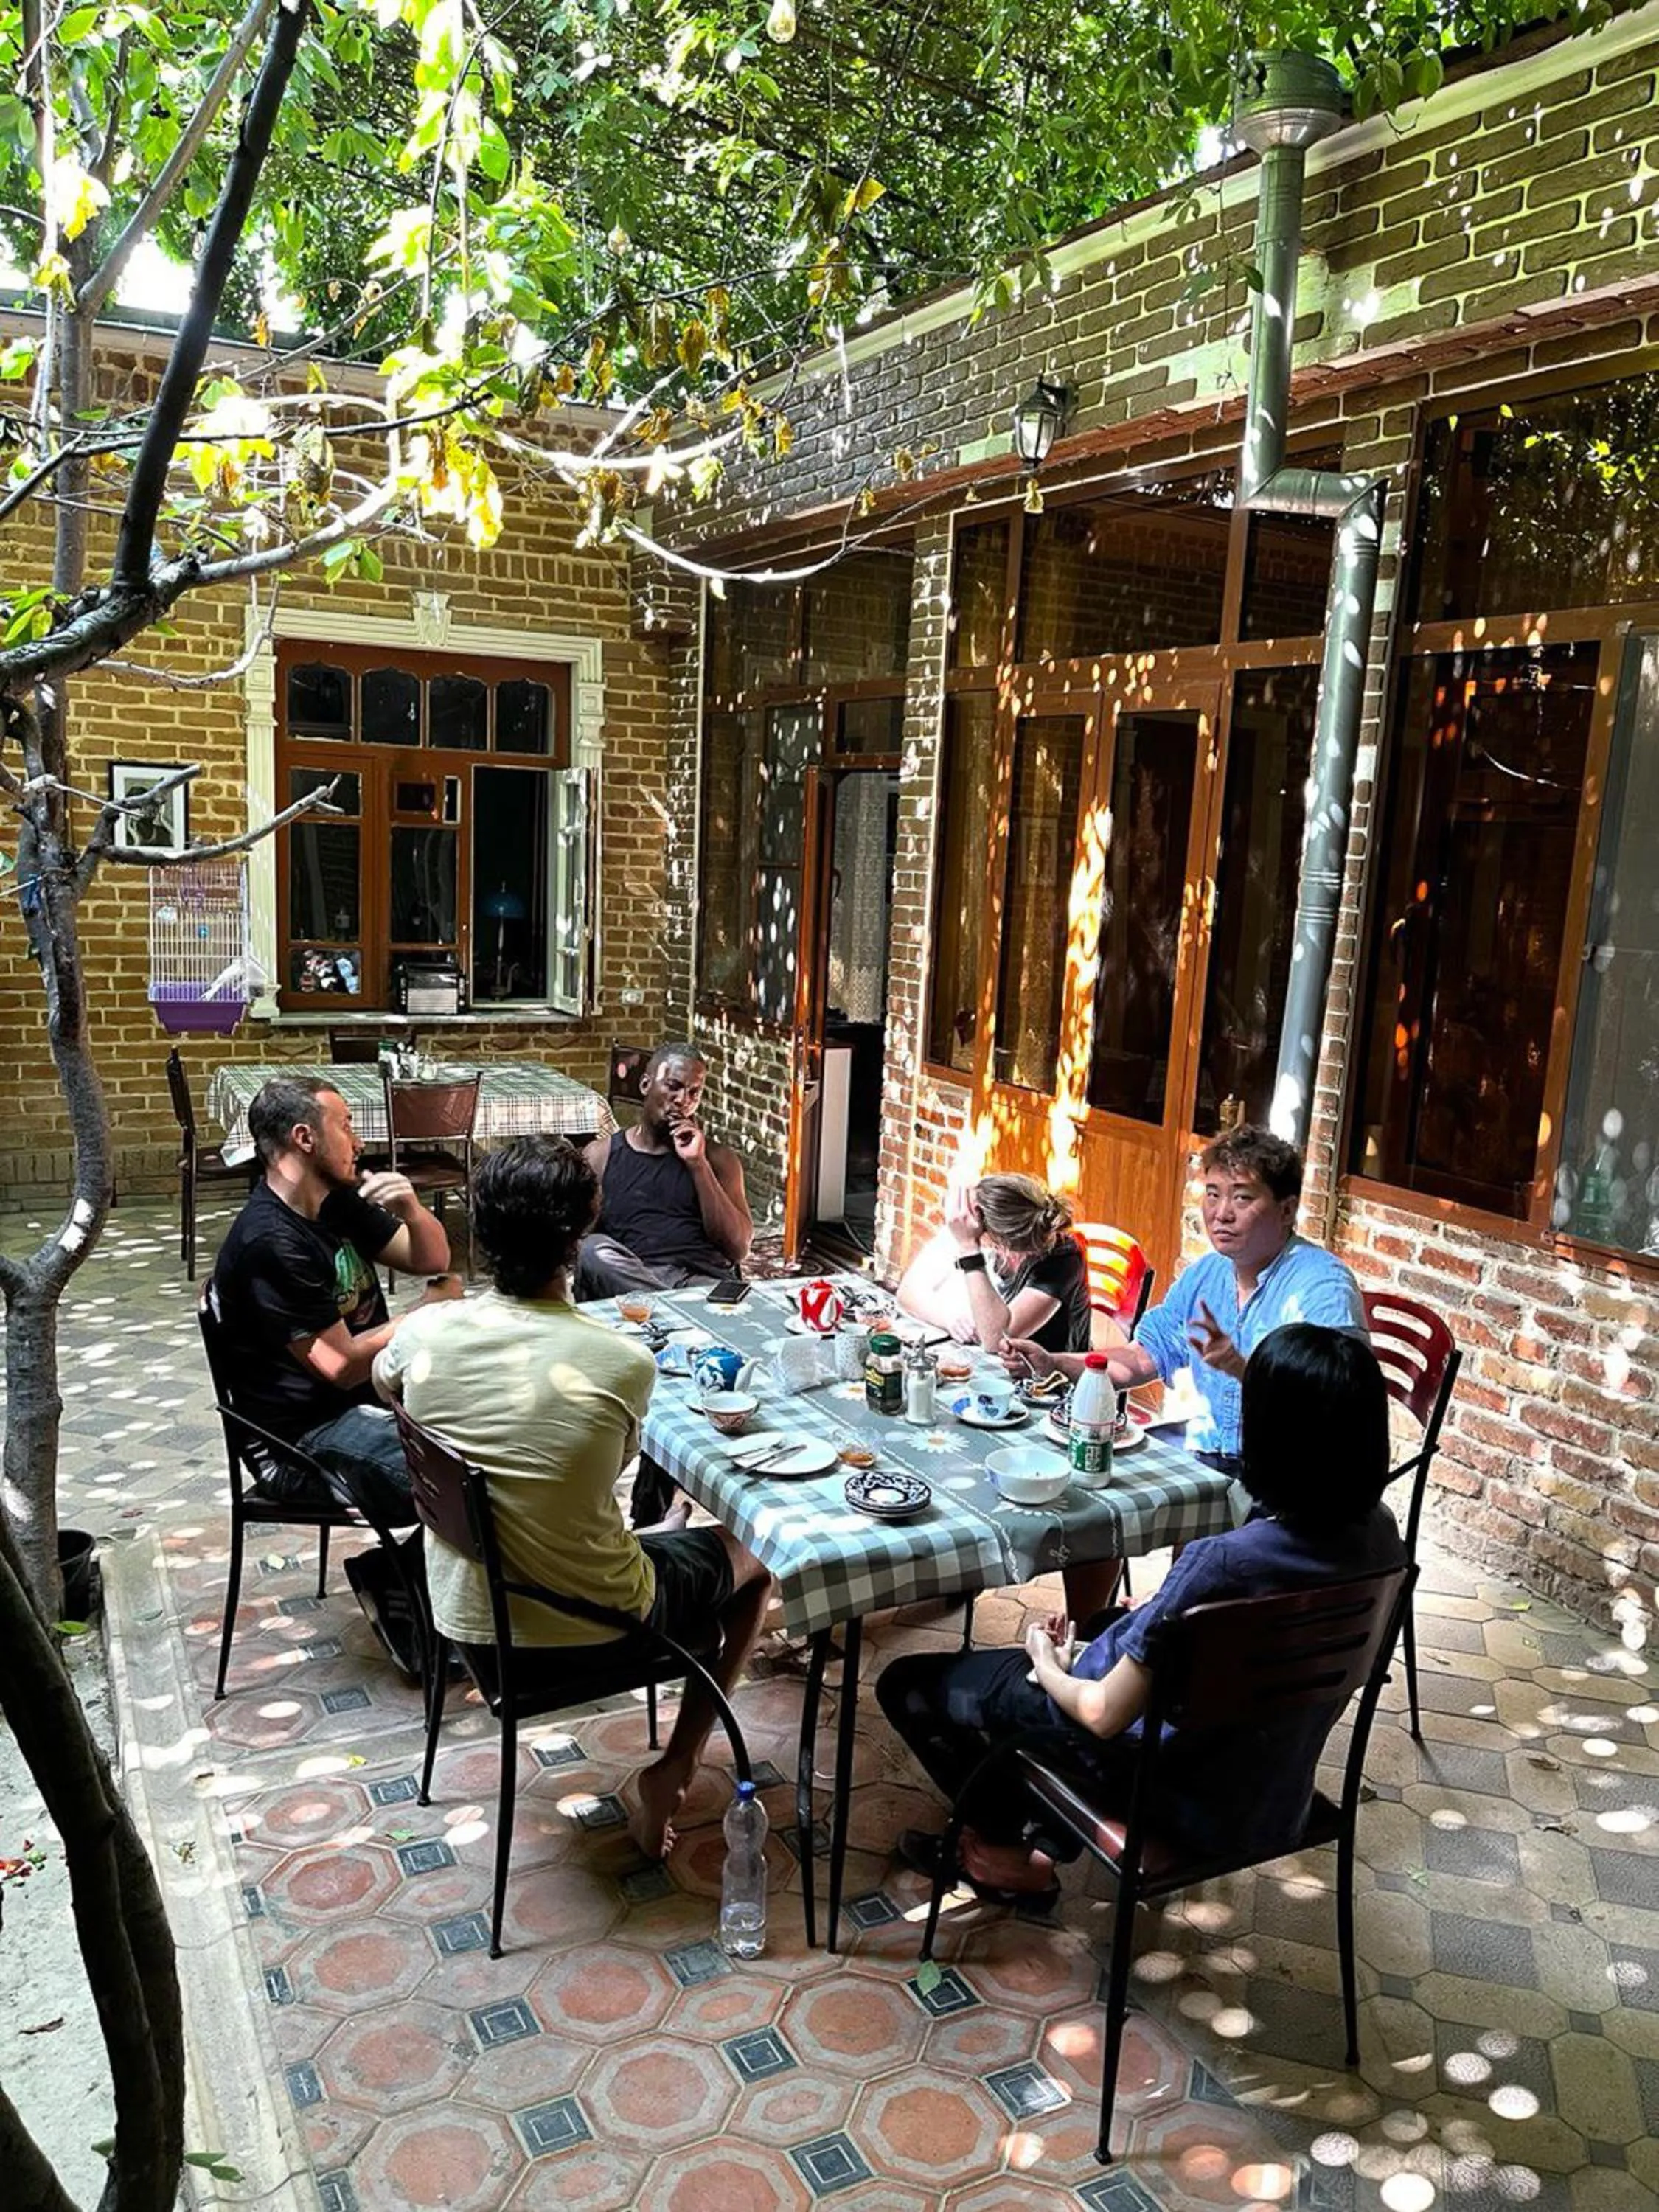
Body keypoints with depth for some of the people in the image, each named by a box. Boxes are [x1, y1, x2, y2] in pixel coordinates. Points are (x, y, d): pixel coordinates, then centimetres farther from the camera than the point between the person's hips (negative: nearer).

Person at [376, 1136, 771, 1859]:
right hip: (588, 1624, -5)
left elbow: (383, 1381, 12)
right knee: (756, 1554, 21)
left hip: (467, 1614, 5)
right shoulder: (624, 1362, -25)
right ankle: (672, 1772, 18)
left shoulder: (426, 1333, -14)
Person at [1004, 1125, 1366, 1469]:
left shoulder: (1324, 1287, -14)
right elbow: (1145, 1356, 19)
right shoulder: (1203, 1275, 12)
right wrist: (1053, 1364, 6)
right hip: (1204, 1460, 7)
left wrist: (1240, 1367, -40)